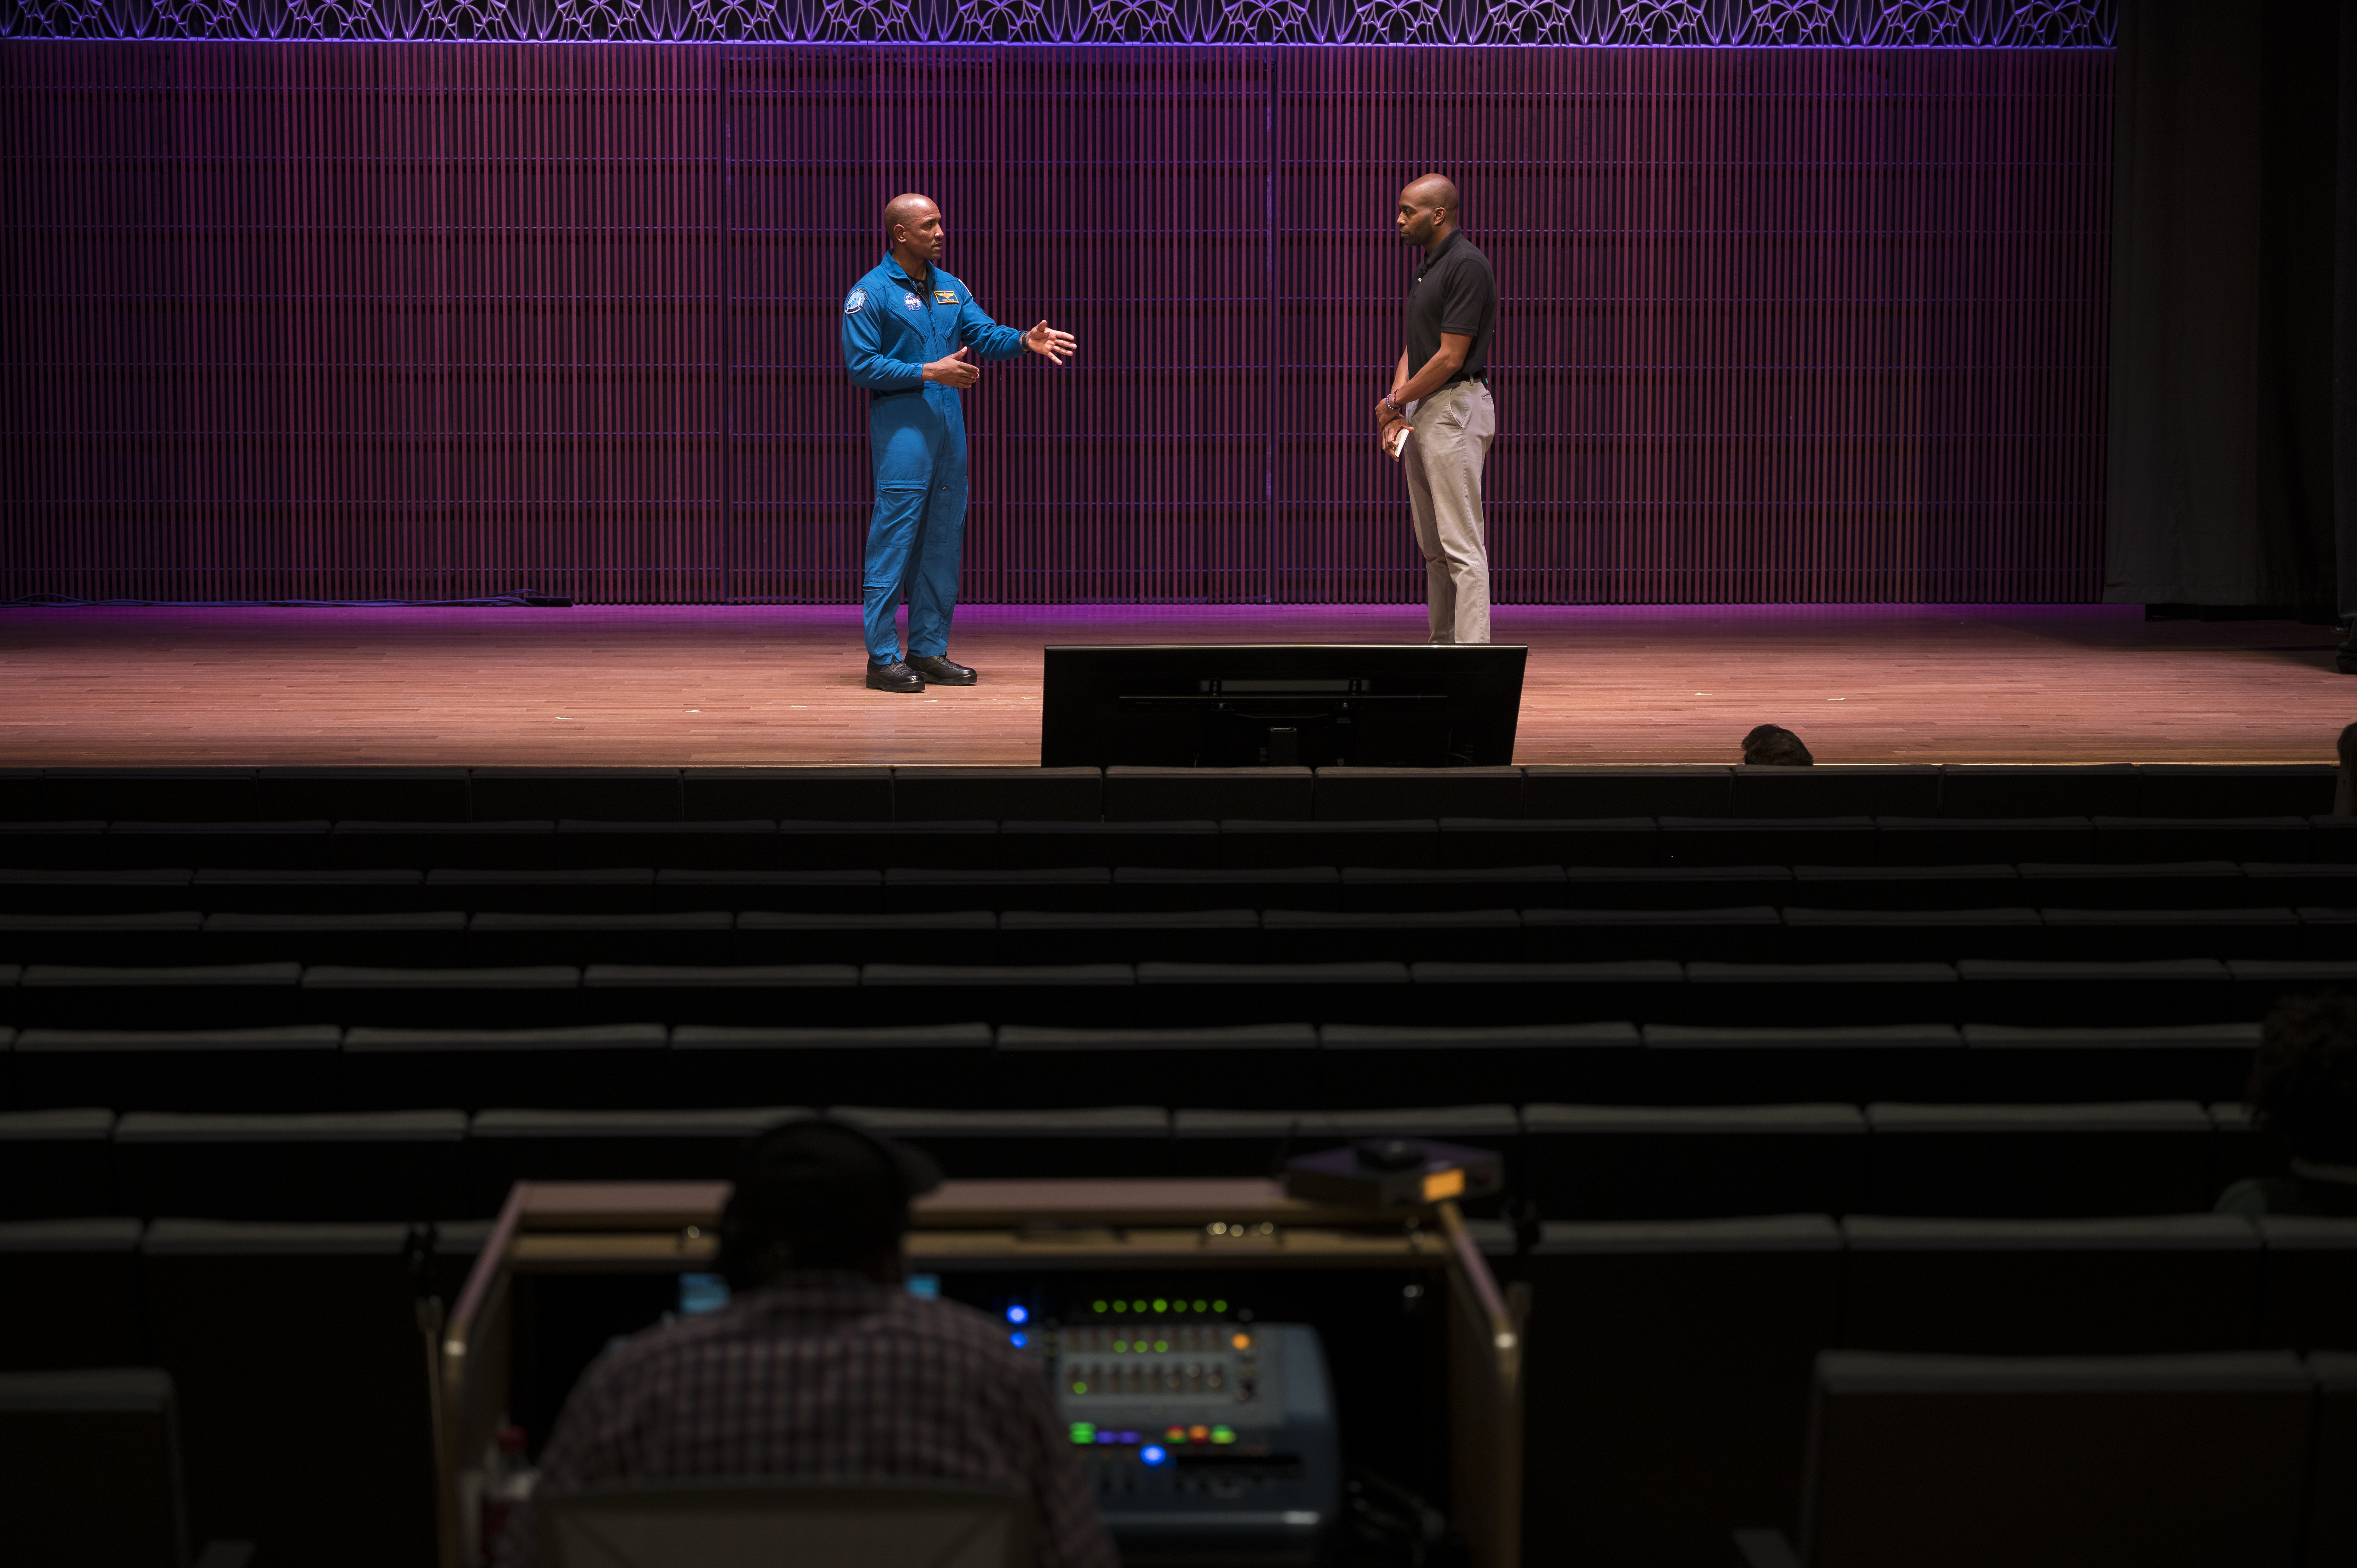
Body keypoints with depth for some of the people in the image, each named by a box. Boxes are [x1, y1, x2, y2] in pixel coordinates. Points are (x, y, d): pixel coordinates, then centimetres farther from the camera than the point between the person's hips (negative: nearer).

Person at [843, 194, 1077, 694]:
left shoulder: (950, 288, 15)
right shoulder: (870, 292, -6)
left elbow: (985, 334, 6)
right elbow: (860, 365, -11)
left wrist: (1026, 340, -15)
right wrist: (929, 373, -16)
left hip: (948, 425, 7)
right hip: (900, 426, -7)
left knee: (943, 540, 7)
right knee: (894, 537, -9)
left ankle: (929, 649, 14)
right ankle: (883, 656, -7)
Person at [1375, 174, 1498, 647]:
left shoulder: (1467, 266, -15)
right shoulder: (1426, 266, 16)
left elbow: (1450, 358, -19)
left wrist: (1393, 403, -8)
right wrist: (1395, 410, 1)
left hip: (1455, 410, -10)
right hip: (1421, 412, 10)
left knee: (1462, 545, -12)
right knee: (1433, 546, 13)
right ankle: (1440, 646, 20)